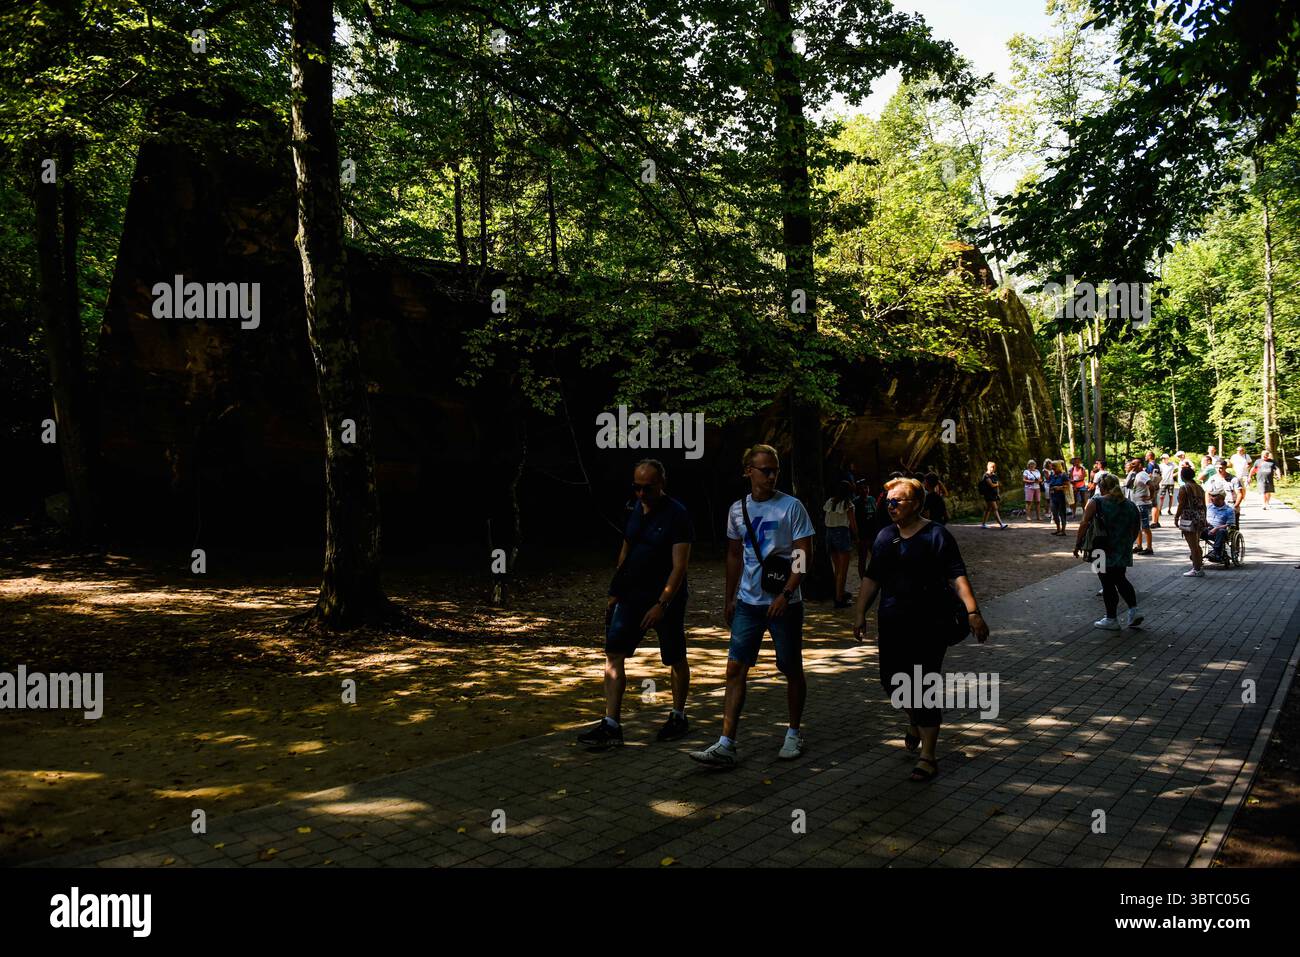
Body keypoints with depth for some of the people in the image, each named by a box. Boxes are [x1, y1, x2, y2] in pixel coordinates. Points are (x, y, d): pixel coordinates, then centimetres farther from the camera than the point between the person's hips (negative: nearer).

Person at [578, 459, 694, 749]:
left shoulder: (677, 515, -14)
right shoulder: (634, 510, 7)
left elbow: (679, 566, -17)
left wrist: (661, 604, -23)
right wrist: (615, 592, 13)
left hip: (666, 598, -6)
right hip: (632, 596, 6)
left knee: (676, 660, 9)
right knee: (613, 655, -4)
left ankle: (679, 717, 28)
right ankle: (611, 726, -3)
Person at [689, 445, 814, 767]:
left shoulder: (791, 507, -7)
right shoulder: (737, 509, 7)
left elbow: (804, 555, -10)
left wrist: (785, 594, -19)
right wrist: (730, 598, 17)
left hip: (784, 603, -4)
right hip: (748, 603, 4)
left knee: (792, 670, 9)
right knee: (735, 669, -3)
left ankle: (794, 734, 28)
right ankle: (726, 746, -3)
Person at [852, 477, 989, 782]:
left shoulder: (936, 535, -7)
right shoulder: (885, 537, 10)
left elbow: (957, 576, -13)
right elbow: (872, 578, 16)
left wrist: (973, 612, -22)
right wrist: (860, 613, 12)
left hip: (929, 626, -6)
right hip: (892, 625, 6)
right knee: (891, 681, 12)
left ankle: (927, 757, 5)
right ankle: (915, 722, 44)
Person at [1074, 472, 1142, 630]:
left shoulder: (1096, 502, -9)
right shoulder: (1129, 505, 7)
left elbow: (1084, 524, -14)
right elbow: (1135, 530, 13)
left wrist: (1078, 544, -6)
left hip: (1104, 552, -5)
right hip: (1123, 552, 5)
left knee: (1108, 583, 3)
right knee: (1121, 579, 23)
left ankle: (1112, 619, 10)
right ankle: (1134, 610, 13)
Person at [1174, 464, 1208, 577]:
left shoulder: (1183, 488, -11)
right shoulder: (1199, 488, 11)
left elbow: (1181, 505, -14)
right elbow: (1204, 505, 13)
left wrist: (1176, 518, -6)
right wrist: (1204, 519, 20)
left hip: (1189, 519, -8)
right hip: (1200, 518, 8)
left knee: (1193, 546, -3)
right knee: (1197, 545, 17)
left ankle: (1197, 570, -1)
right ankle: (1199, 567, 22)